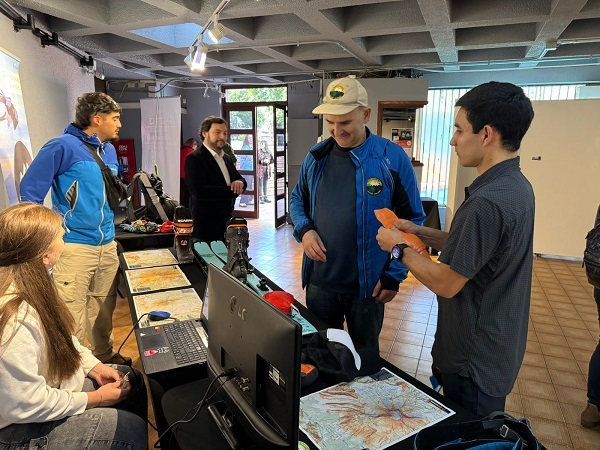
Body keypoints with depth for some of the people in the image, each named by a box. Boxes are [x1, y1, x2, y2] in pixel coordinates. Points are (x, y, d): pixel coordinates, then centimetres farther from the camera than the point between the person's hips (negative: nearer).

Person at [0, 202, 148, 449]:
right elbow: (26, 406, -29)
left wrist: (93, 365, -1)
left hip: (51, 380, 9)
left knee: (132, 380, 14)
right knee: (133, 430, -8)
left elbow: (60, 334, 8)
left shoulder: (29, 281, -7)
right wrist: (95, 399, -17)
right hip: (22, 430, -9)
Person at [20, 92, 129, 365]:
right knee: (71, 314, -2)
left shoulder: (110, 151, 13)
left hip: (108, 245, 7)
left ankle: (104, 357, 37)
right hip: (74, 246, -7)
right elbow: (31, 190, -9)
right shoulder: (63, 146, -9)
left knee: (104, 307, 18)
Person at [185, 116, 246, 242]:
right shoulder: (194, 158, -10)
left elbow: (240, 178, 19)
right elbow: (198, 191, -22)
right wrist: (231, 190, -16)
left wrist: (240, 183, -7)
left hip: (227, 221, 7)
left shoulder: (226, 158, 15)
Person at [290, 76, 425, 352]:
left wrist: (395, 275, -9)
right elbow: (298, 199, 14)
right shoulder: (316, 156, 1)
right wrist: (304, 229, -7)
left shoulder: (393, 158, -10)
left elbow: (412, 220, -6)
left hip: (368, 285, -3)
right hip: (319, 281, 3)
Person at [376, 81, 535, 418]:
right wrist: (420, 232, 5)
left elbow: (446, 283, -24)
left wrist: (399, 248, -11)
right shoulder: (516, 185, 2)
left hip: (475, 364, -9)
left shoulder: (488, 201, -31)